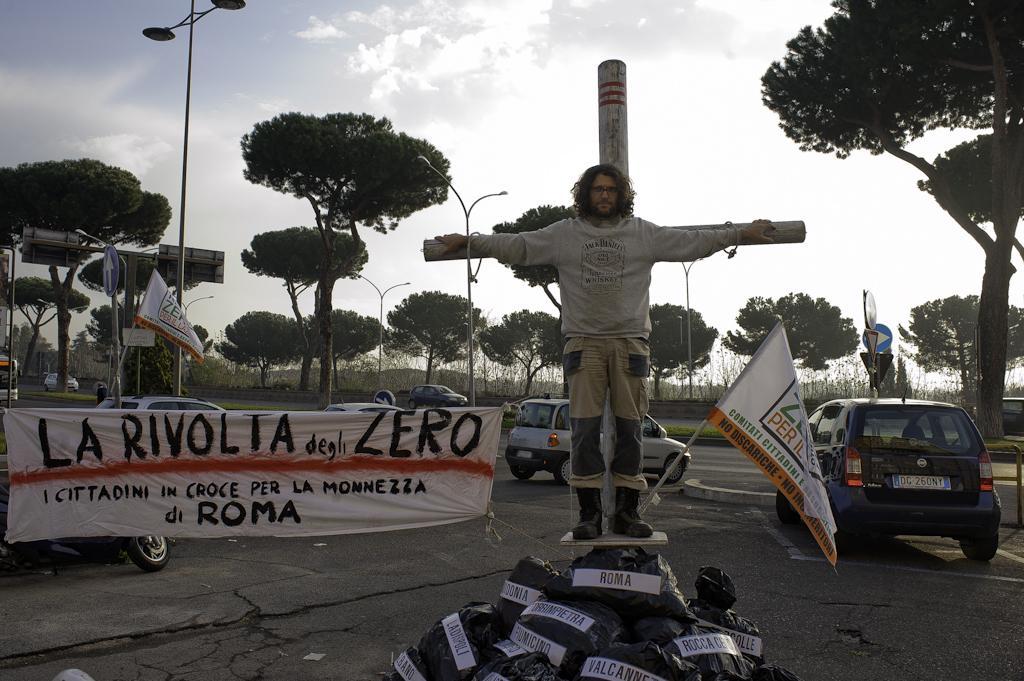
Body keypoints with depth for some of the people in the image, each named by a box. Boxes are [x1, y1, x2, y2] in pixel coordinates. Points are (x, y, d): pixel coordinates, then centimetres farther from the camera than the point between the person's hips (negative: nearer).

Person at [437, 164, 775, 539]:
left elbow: (693, 242, 12)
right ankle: (589, 511, 2)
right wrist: (468, 241, 7)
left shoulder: (644, 233, 10)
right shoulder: (564, 234, 9)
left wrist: (741, 233, 11)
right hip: (583, 342, -1)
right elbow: (516, 245, 10)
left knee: (630, 429, 2)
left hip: (630, 342, 1)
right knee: (585, 428, -4)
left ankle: (627, 510, 9)